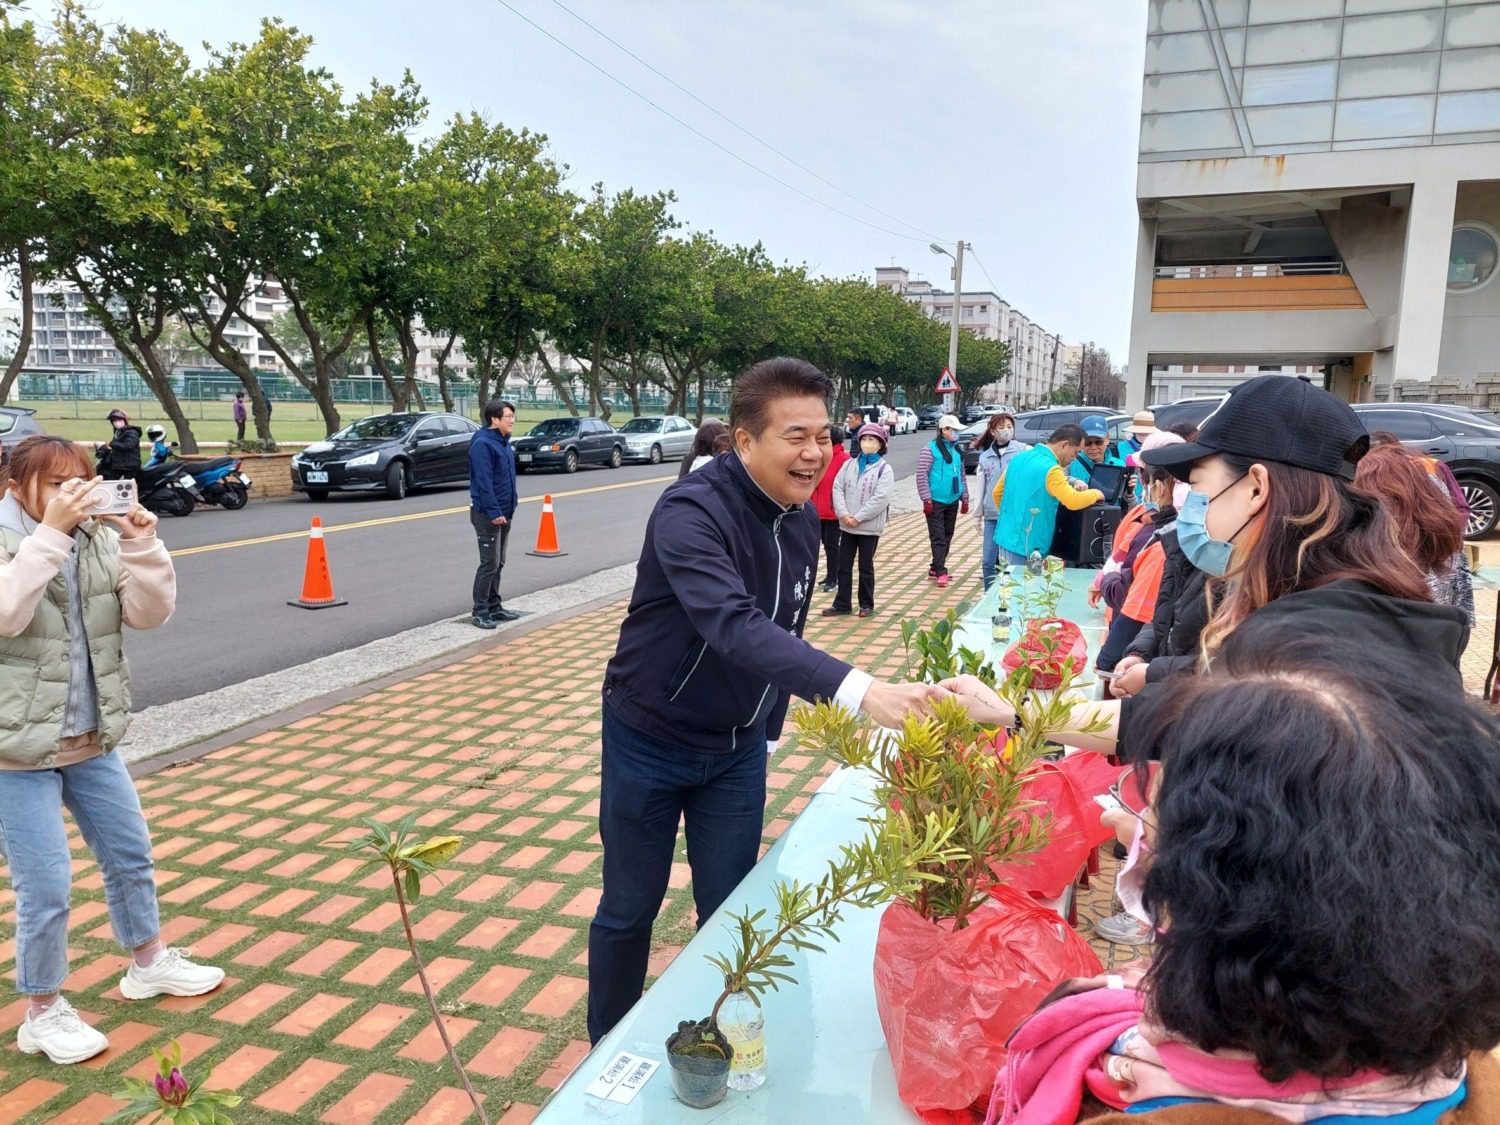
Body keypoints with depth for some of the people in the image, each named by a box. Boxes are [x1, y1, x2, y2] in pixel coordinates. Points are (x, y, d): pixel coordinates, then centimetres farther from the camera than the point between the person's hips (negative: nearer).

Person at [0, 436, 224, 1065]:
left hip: (90, 740, 6)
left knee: (130, 855, 18)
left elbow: (150, 612, -7)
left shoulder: (101, 540, 1)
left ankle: (149, 964, 40)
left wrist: (141, 543, -21)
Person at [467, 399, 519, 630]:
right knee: (489, 563, -6)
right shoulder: (482, 444, -17)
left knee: (498, 564, 14)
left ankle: (494, 607, 22)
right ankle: (480, 612, 1)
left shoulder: (503, 442, 12)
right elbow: (483, 481, -22)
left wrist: (509, 507, 15)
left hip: (503, 513, 9)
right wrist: (493, 512, -24)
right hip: (487, 514, -9)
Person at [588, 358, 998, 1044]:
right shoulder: (692, 511, -28)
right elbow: (734, 626, -45)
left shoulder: (803, 517, -4)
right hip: (651, 740, -5)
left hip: (739, 747, 5)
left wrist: (769, 723, 12)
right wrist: (858, 691, -55)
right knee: (630, 908, 13)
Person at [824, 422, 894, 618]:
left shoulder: (884, 469, -6)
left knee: (866, 567, 6)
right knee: (843, 566, 8)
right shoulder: (849, 465, 8)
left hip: (869, 527, -4)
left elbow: (881, 498, -15)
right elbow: (837, 488, 1)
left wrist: (858, 518, -17)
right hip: (847, 525, 4)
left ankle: (867, 604, 19)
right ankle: (842, 604, 17)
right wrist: (844, 514, -13)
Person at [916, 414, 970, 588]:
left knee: (947, 536, 12)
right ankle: (941, 572, -6)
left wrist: (964, 498, 16)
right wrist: (926, 499, -16)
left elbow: (961, 475, 20)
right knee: (938, 537, -6)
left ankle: (935, 567, 22)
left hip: (952, 501, 7)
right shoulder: (930, 449, -9)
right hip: (935, 501, -7)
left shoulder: (956, 451, 13)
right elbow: (921, 475, -13)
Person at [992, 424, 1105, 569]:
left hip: (1005, 538, 9)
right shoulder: (1050, 469, -18)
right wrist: (1095, 494, -7)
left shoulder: (1019, 458, 8)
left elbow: (998, 492, 16)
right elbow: (1074, 502, -26)